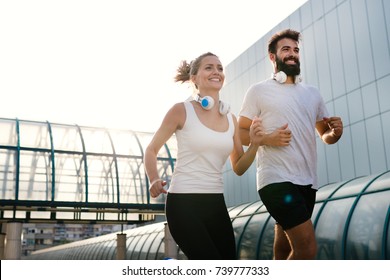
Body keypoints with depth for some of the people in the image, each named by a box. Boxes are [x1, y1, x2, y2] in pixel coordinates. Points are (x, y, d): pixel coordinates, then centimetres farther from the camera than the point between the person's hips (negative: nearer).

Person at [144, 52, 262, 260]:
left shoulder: (230, 119, 9)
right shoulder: (181, 110, -5)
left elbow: (239, 168, 11)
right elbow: (151, 150, 3)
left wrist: (254, 144, -6)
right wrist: (154, 180, -14)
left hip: (216, 203, 6)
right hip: (183, 203, -6)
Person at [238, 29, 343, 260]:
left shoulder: (312, 93, 17)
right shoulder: (259, 91, 2)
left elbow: (326, 136, 20)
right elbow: (240, 133, 0)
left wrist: (336, 132, -4)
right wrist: (267, 138, -18)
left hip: (307, 181, 6)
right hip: (276, 179, -6)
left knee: (285, 249, 14)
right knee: (307, 248, -15)